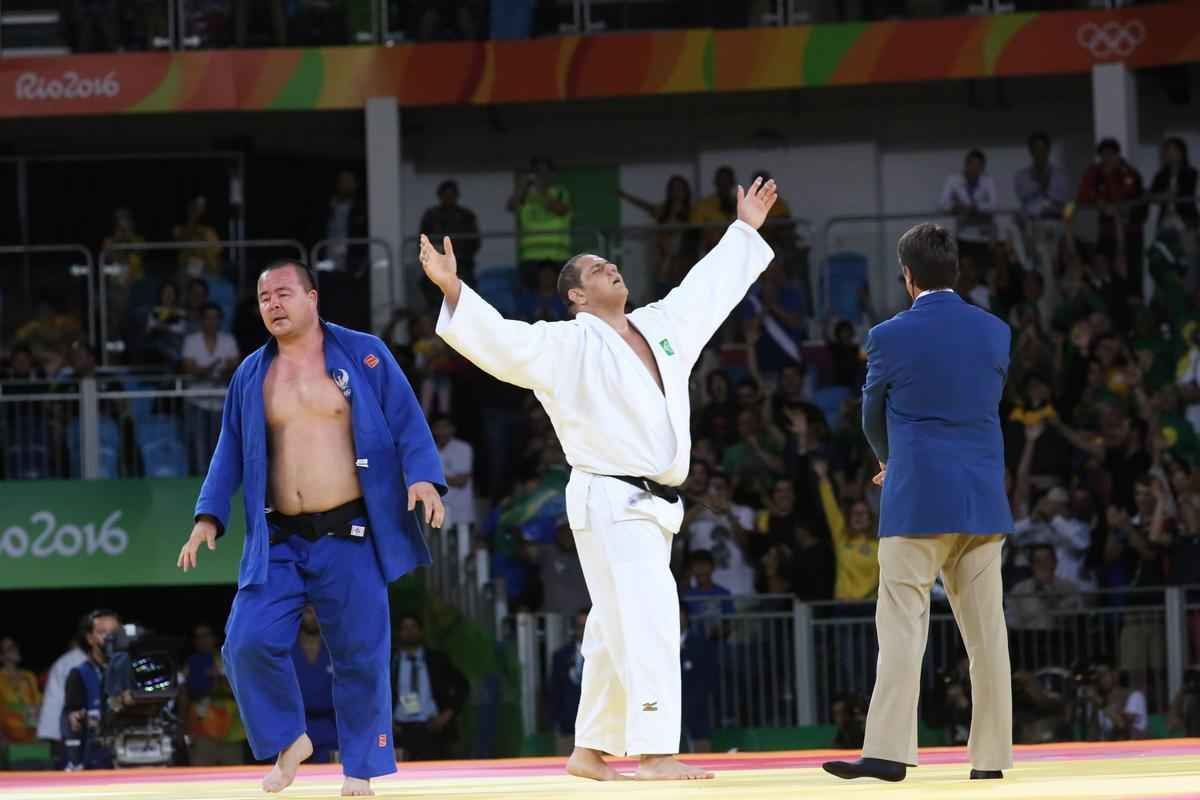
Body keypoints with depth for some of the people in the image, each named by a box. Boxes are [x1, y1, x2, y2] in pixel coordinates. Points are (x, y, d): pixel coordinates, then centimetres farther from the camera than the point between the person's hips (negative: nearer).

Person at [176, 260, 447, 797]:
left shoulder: (364, 355, 1)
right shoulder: (251, 374, 11)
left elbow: (407, 424, -2)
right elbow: (230, 452, 17)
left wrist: (422, 477, -18)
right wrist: (209, 516, 6)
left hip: (350, 536, -3)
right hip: (278, 542, 3)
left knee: (360, 656, -1)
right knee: (249, 643, -10)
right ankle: (288, 741, 13)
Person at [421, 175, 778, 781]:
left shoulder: (660, 327, 14)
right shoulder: (565, 345, -7)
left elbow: (707, 286, 28)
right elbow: (499, 340, -20)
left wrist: (745, 230, 37)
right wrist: (453, 292, -35)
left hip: (654, 505, 8)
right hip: (610, 502, -8)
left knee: (616, 632, 13)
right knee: (648, 620, -18)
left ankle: (589, 751, 22)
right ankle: (656, 753, -22)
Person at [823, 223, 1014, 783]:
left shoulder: (890, 337, -6)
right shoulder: (995, 333, 6)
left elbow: (872, 419, 8)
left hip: (917, 500, -4)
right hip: (982, 500, 4)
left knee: (901, 627, -6)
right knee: (985, 629, 6)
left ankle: (888, 751, -13)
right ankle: (992, 754, 9)